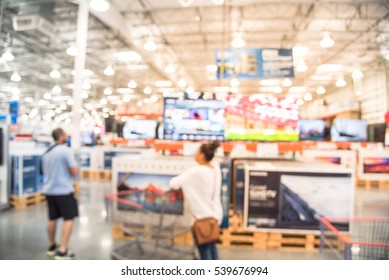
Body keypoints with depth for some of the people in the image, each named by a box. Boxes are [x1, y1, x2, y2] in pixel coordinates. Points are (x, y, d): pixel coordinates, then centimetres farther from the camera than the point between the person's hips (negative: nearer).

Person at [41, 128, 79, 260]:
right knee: (68, 219, -2)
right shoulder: (66, 150, -14)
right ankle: (62, 251, -4)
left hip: (49, 190, 8)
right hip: (63, 190, -8)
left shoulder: (46, 153, 11)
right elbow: (74, 171, -15)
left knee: (52, 219, 16)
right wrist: (75, 167, 4)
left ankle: (52, 247, 28)